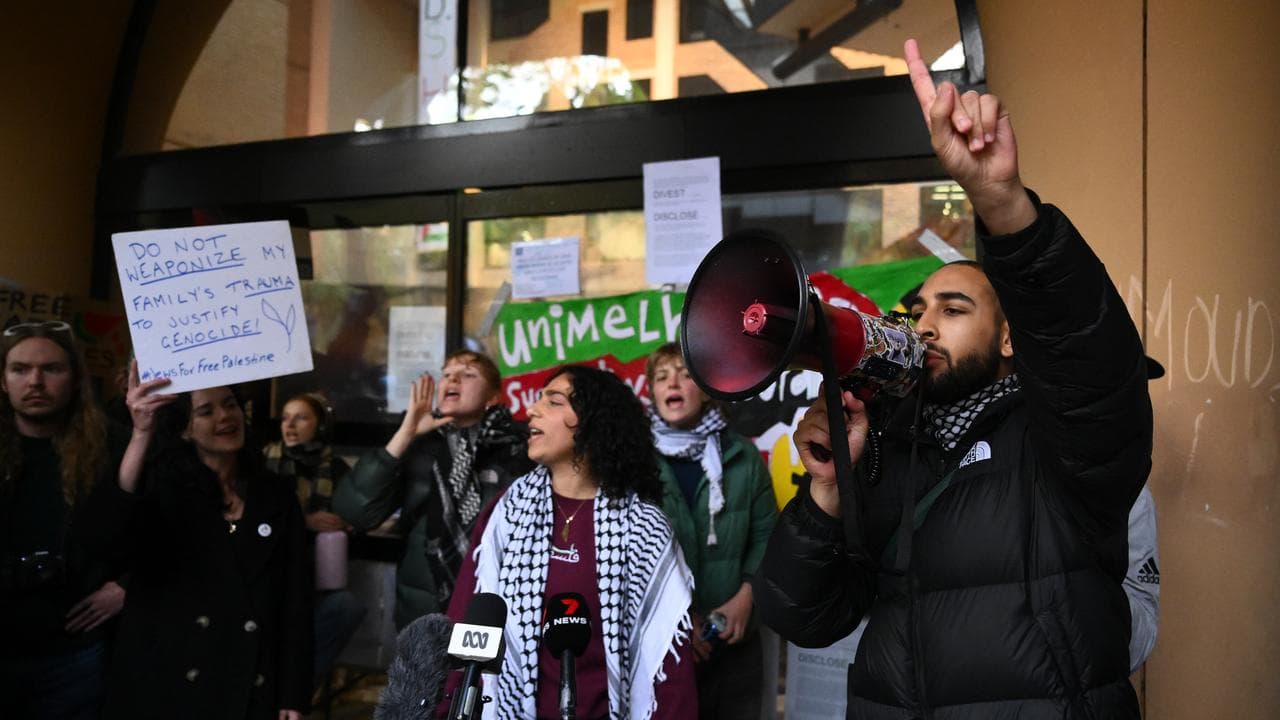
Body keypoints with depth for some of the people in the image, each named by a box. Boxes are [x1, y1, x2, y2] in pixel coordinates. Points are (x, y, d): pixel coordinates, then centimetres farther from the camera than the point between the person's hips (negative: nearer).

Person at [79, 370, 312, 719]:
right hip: (166, 686, -2)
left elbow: (295, 599, 4)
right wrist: (142, 435, -31)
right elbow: (104, 540, -24)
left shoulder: (275, 495, 4)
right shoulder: (161, 486, -2)